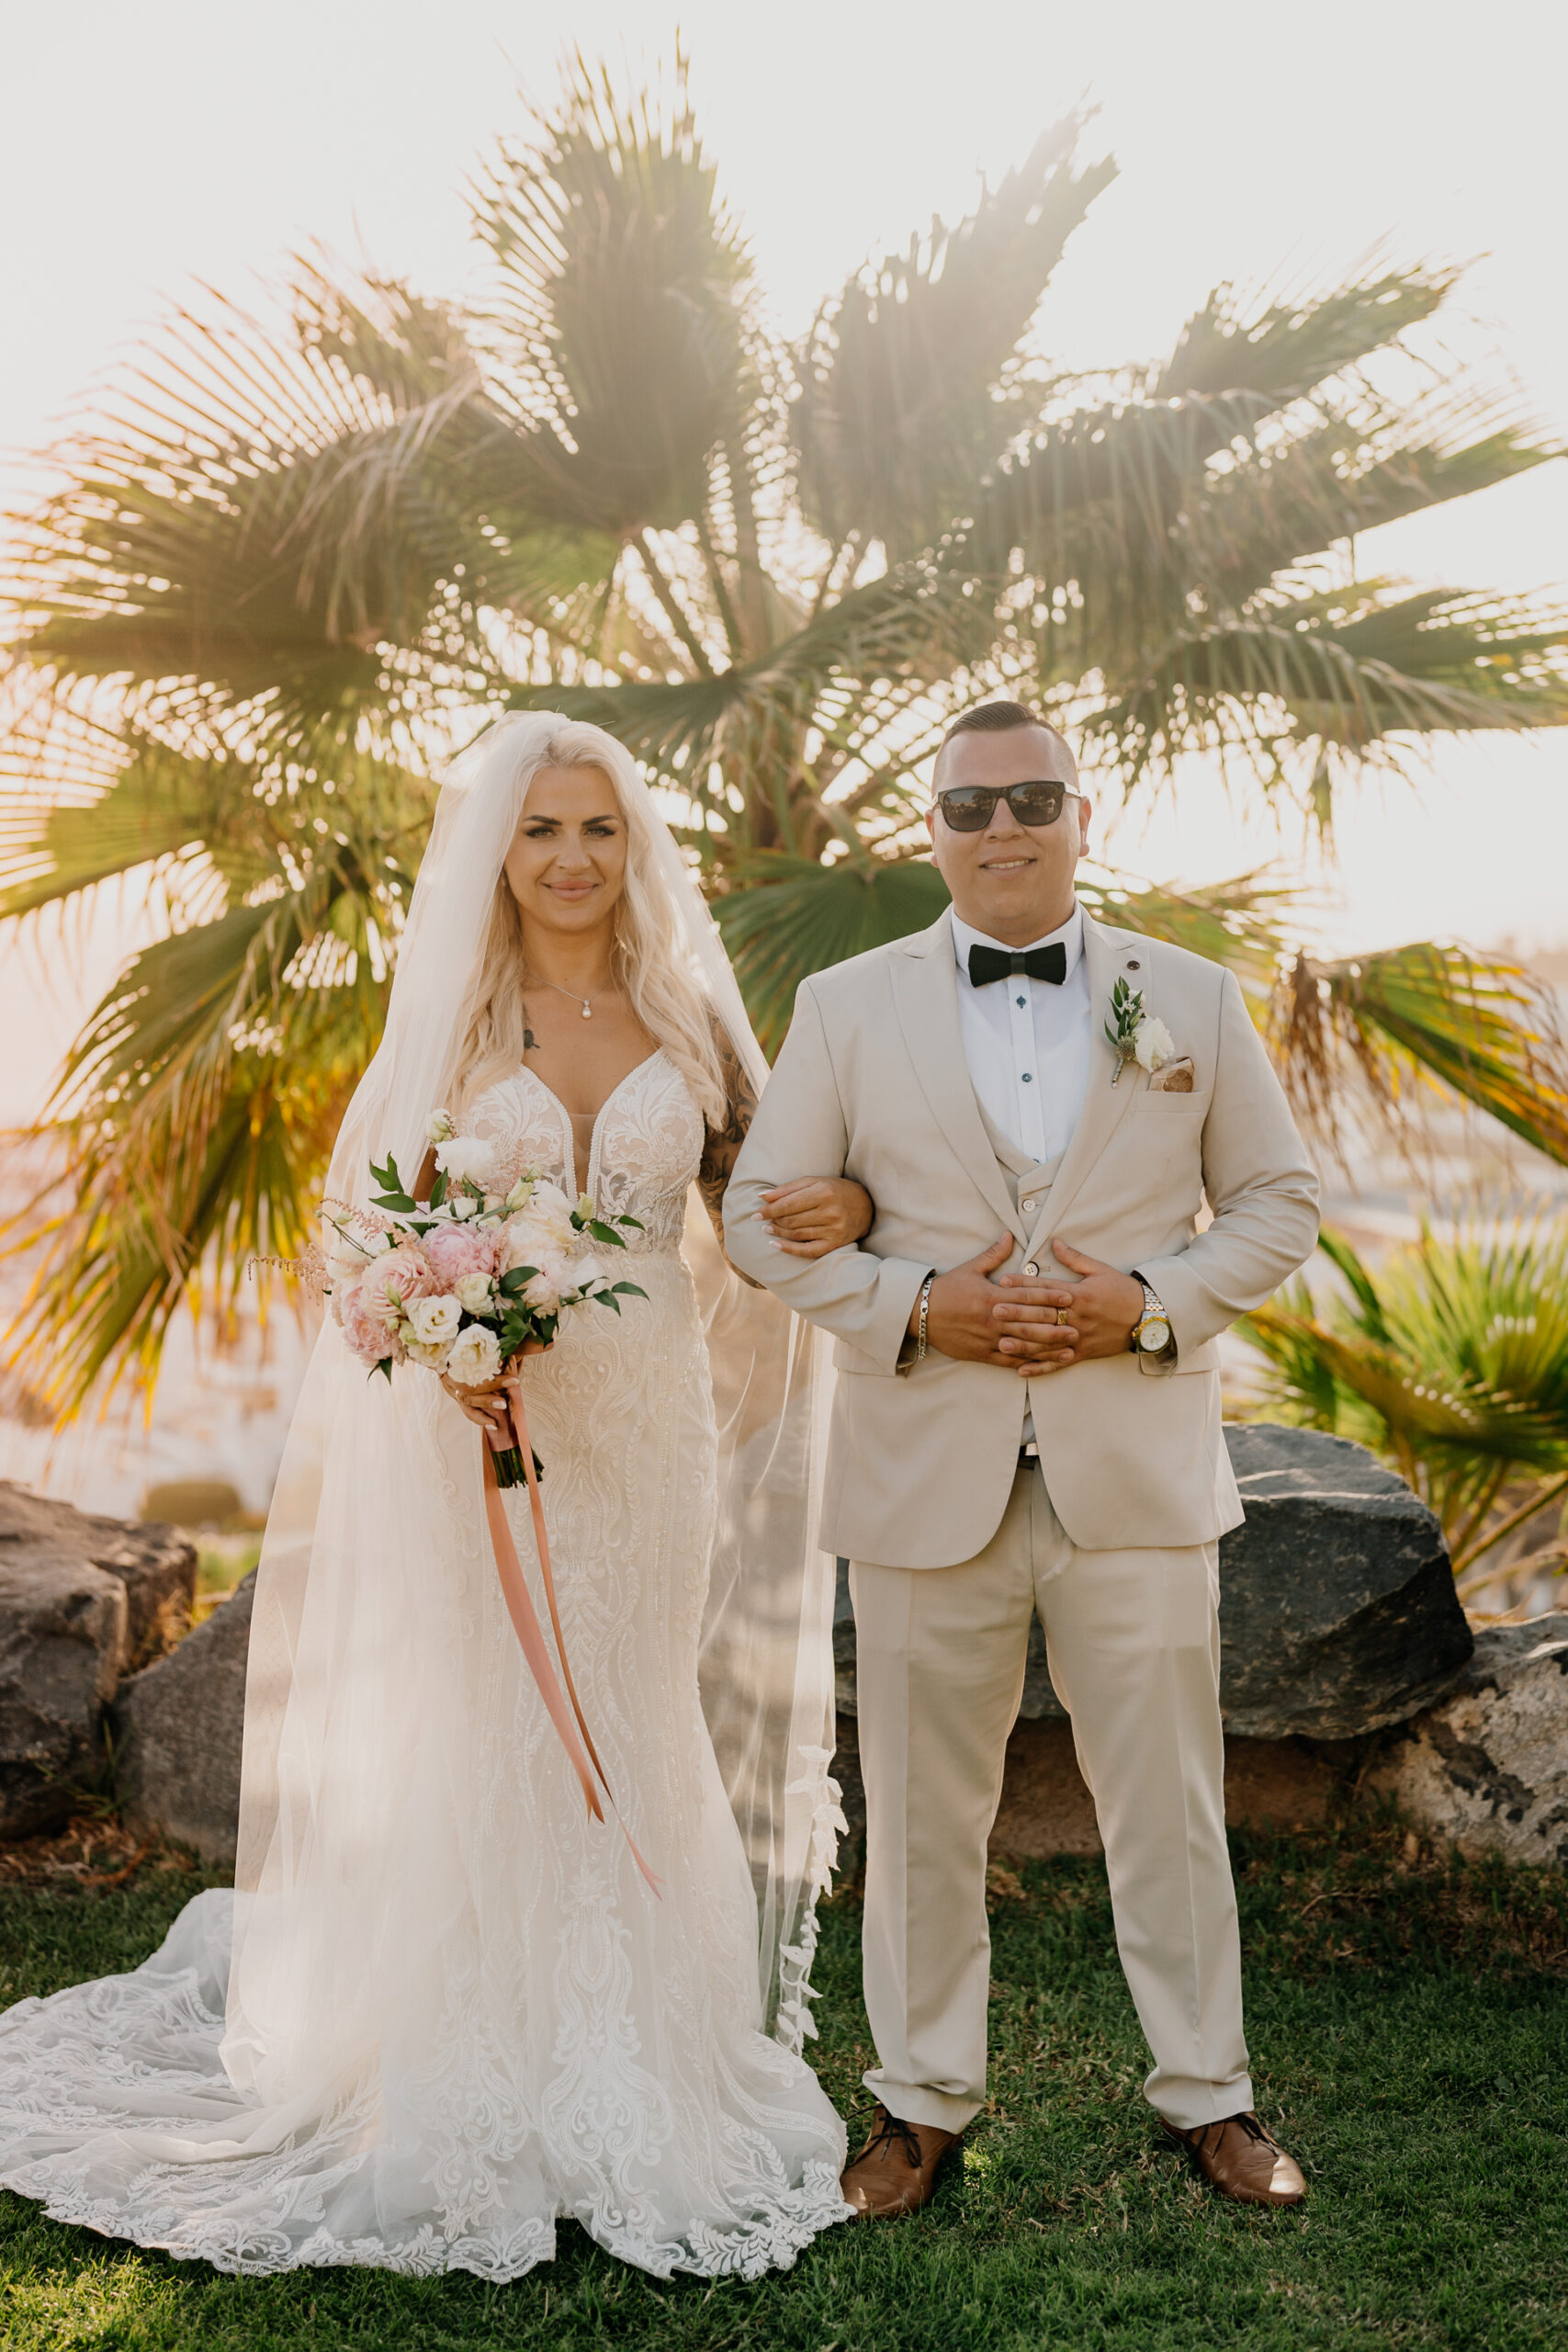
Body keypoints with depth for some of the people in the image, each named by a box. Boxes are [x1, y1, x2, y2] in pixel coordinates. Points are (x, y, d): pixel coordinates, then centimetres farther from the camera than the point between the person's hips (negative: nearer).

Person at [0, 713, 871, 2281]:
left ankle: (631, 2081, 26)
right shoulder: (454, 1017, 1)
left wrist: (841, 1204, -9)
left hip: (644, 1430, 2)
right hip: (482, 1421, -2)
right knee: (476, 1742, 3)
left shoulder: (686, 1013, 5)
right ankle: (482, 2085, 20)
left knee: (632, 1741, 10)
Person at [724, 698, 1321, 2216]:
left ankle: (1206, 2091, 30)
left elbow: (1276, 1204, 8)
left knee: (1167, 1801, 10)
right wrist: (918, 1310, -13)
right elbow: (760, 1216, 3)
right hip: (925, 1478, 0)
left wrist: (1151, 1303, -10)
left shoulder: (1193, 1000, 6)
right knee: (922, 1808, 10)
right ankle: (922, 2101, 29)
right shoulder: (843, 1007, 4)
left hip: (1138, 1475, 1)